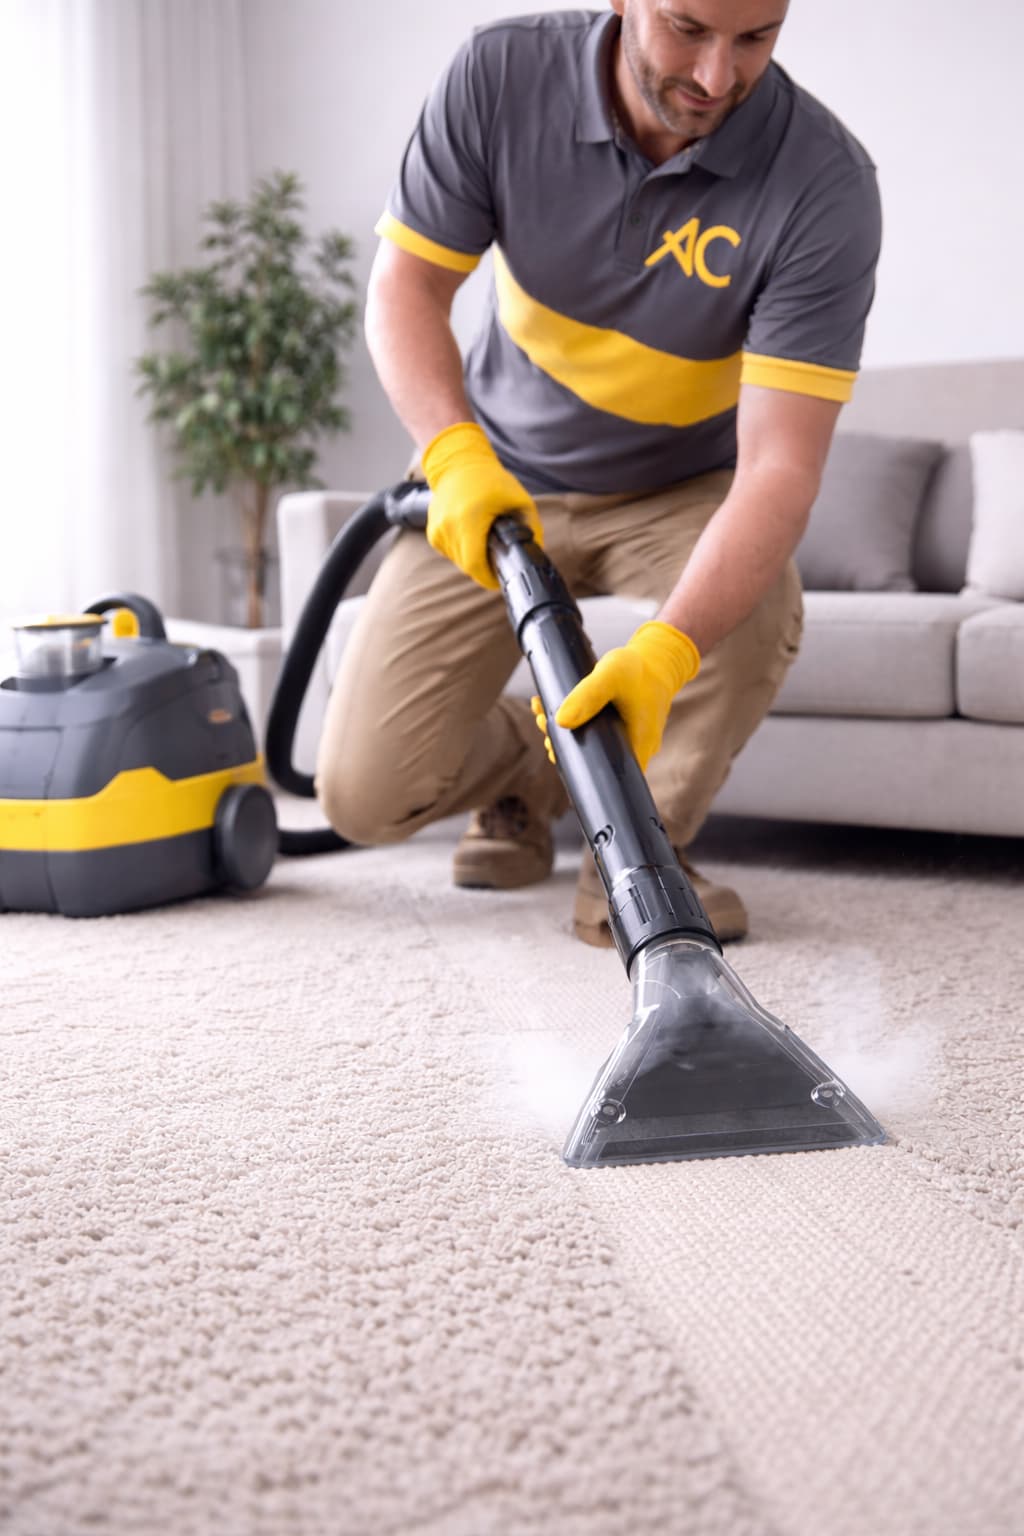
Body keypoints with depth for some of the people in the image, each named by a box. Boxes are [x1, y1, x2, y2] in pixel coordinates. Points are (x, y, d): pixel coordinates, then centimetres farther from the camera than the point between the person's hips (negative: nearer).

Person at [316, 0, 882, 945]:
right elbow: (406, 288, -14)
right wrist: (456, 454, -34)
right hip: (497, 481, 1)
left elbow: (780, 465, -34)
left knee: (757, 609, -36)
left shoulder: (825, 183, -27)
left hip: (681, 489, -1)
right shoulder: (500, 76, -20)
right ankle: (524, 768, 26)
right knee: (364, 793, -9)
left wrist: (662, 655, -48)